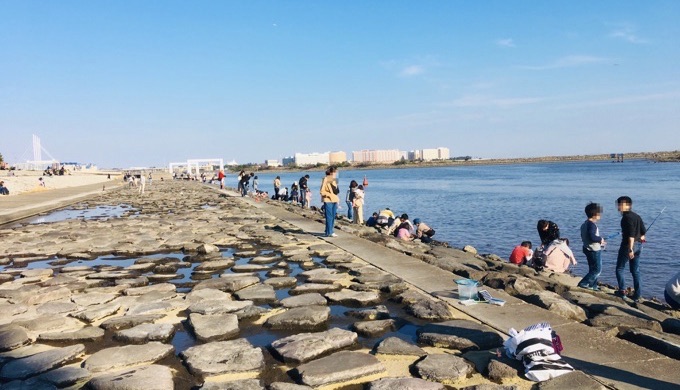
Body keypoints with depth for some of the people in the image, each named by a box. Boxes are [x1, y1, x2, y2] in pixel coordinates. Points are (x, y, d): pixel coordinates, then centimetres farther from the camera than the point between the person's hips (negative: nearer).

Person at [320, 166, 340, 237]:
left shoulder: (334, 180, 15)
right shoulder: (325, 179, -9)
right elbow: (322, 191, -11)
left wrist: (337, 200, 14)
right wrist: (329, 195, -17)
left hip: (334, 200, 8)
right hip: (328, 201, -8)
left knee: (333, 217, 9)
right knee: (329, 217, -6)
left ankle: (328, 231, 18)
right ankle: (329, 232, -2)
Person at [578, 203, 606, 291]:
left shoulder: (584, 224, 11)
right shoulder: (592, 224, -20)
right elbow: (592, 237, -31)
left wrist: (599, 242, 17)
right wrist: (600, 239, -12)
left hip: (588, 249, 10)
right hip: (594, 250, -10)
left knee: (593, 269, 17)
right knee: (597, 269, -2)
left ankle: (592, 286, 23)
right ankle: (583, 283, -5)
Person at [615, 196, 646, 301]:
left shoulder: (626, 217, -15)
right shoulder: (637, 216, 11)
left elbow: (631, 234, -22)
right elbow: (643, 232, 13)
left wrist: (630, 249, -23)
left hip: (628, 245, -8)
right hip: (638, 245, 8)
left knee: (619, 269, 5)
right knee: (635, 270, 12)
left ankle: (622, 290, 4)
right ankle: (637, 293, 13)